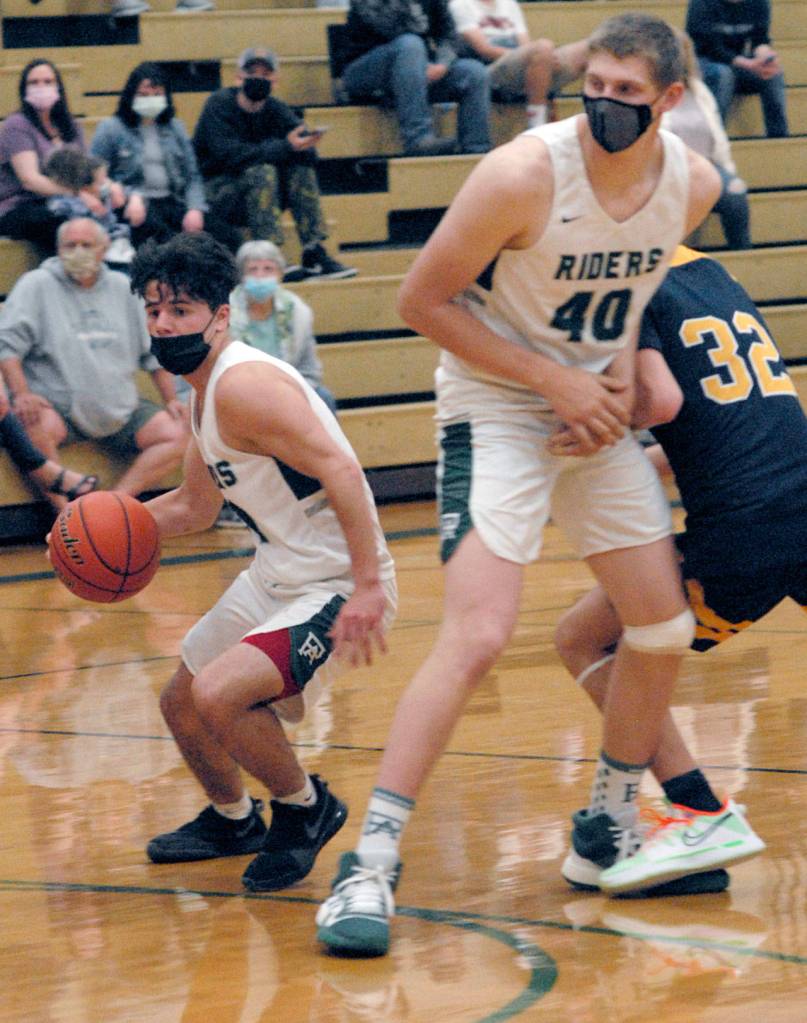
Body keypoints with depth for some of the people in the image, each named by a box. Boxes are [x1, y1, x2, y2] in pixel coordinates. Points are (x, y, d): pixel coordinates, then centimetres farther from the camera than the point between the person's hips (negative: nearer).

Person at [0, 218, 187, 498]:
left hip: (120, 411, 5)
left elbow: (153, 349, 21)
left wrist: (171, 400, 13)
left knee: (176, 435, -15)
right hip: (57, 407, -5)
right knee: (38, 428, -38)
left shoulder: (123, 288, 14)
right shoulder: (37, 285, 1)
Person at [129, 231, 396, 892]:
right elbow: (196, 506, 24)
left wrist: (368, 587, -35)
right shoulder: (206, 392, 11)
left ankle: (307, 809, -2)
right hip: (276, 576, 10)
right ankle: (233, 820, 47)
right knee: (182, 703, 21)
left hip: (336, 584, -10)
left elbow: (340, 471, -30)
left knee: (218, 695, -27)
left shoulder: (242, 384, -22)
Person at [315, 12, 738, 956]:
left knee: (664, 627, 8)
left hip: (597, 407, 6)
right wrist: (555, 381, -19)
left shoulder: (694, 185, -8)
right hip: (496, 407, -6)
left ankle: (610, 827, 29)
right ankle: (371, 861, -16)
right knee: (477, 636, -20)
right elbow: (423, 300, -17)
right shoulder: (524, 174, -25)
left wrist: (623, 360, -4)